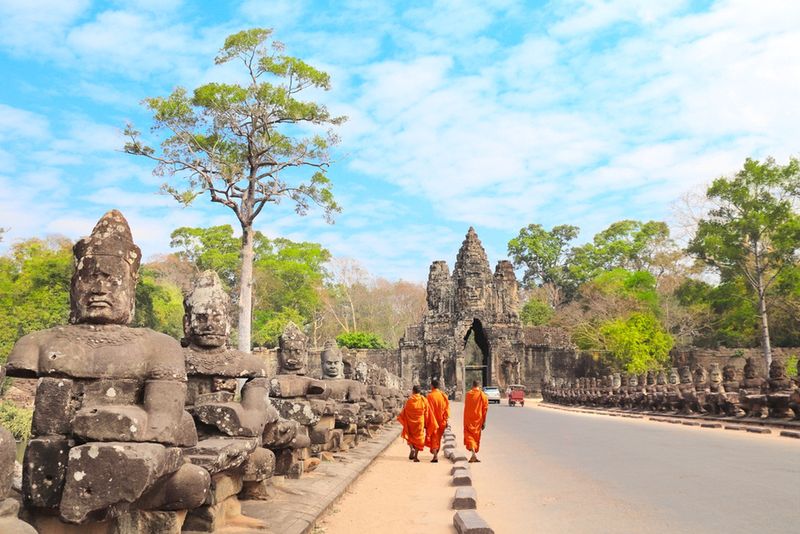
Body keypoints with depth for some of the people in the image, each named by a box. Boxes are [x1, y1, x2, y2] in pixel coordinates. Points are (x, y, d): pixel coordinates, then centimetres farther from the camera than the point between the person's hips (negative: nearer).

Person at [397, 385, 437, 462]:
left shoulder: (409, 400, -9)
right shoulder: (424, 400, -6)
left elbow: (404, 411, -4)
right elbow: (427, 413, -2)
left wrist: (399, 417, 15)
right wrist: (426, 424, 7)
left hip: (410, 422, 0)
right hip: (420, 422, 0)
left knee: (410, 437, 19)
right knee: (419, 437, 9)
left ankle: (411, 448, -8)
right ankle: (416, 456, 2)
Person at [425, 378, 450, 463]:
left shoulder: (430, 396, -13)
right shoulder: (443, 396, -1)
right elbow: (447, 408, 0)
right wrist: (446, 420, 4)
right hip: (441, 421, 4)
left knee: (433, 438, -1)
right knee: (438, 437, 19)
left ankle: (435, 456, -13)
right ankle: (436, 454, 31)